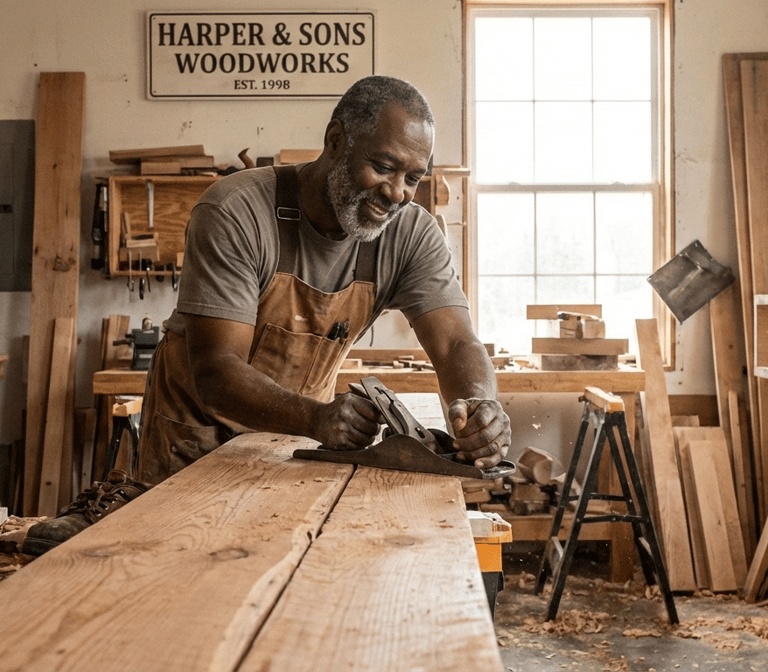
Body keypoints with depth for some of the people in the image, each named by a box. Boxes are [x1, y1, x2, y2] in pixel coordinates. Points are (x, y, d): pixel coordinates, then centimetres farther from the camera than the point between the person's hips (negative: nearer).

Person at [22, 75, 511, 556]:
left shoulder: (412, 233, -16)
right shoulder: (235, 213, -28)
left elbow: (456, 343, -23)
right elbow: (215, 373, -32)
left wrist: (480, 405, -47)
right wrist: (316, 418, -50)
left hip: (298, 422, 4)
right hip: (199, 414, -3)